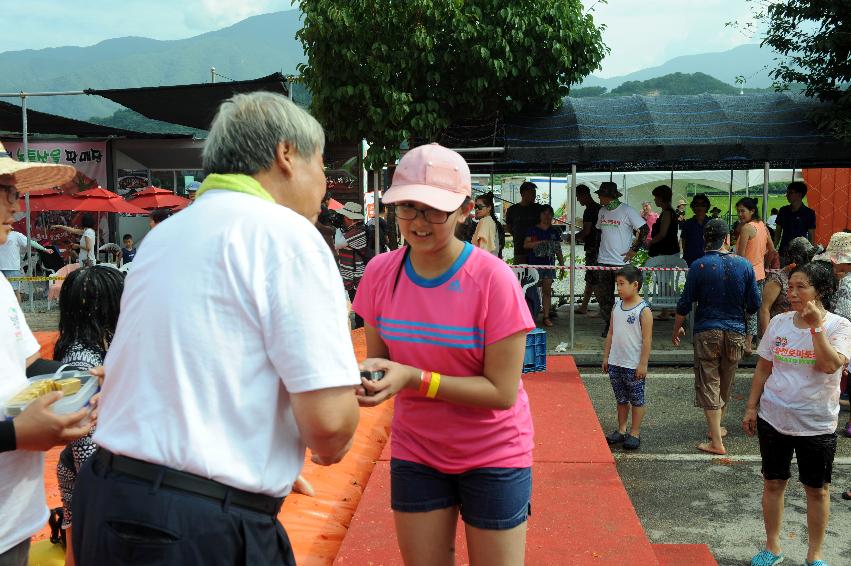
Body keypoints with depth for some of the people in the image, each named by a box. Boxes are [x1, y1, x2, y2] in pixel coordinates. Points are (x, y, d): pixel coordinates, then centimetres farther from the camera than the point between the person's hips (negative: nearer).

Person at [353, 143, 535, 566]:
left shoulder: (493, 280, -20)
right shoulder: (380, 273, -7)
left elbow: (502, 391, -20)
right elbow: (378, 360, 4)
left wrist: (414, 379, -29)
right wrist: (367, 376, -20)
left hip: (492, 455, -3)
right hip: (415, 451, 4)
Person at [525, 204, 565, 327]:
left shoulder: (555, 231, 12)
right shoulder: (533, 230, 3)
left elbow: (558, 250, 15)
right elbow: (526, 244, -6)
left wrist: (562, 264, 9)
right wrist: (540, 242, -16)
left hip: (549, 264, 3)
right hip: (534, 264, -3)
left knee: (547, 290, 2)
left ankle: (546, 317, 6)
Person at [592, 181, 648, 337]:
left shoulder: (627, 210, -8)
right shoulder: (602, 211, 11)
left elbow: (644, 229, -8)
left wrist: (633, 249, -11)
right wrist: (597, 250, 14)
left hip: (622, 262, -6)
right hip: (604, 261, 6)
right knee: (603, 295, 7)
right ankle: (608, 325, 19)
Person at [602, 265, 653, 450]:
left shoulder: (643, 310, -12)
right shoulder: (616, 307, 7)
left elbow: (647, 339, -13)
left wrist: (643, 364, -15)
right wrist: (606, 357, 13)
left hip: (634, 366, -6)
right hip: (615, 363, 6)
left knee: (637, 400, 5)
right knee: (621, 399, 16)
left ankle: (635, 433, 14)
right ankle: (621, 430, 26)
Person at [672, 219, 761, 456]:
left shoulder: (699, 266, -9)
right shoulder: (744, 265, -3)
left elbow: (685, 304, -5)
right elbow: (754, 305, 1)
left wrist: (676, 329, 10)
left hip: (707, 331, -3)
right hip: (735, 332, 3)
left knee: (709, 385, 1)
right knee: (726, 385, 19)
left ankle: (717, 442, -1)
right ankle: (718, 427, 38)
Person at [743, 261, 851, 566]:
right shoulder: (779, 322, 0)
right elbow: (763, 369, 7)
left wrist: (816, 325, -26)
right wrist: (752, 407, 6)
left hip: (816, 424, -3)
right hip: (774, 418, 3)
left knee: (817, 489, 10)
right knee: (773, 483, 13)